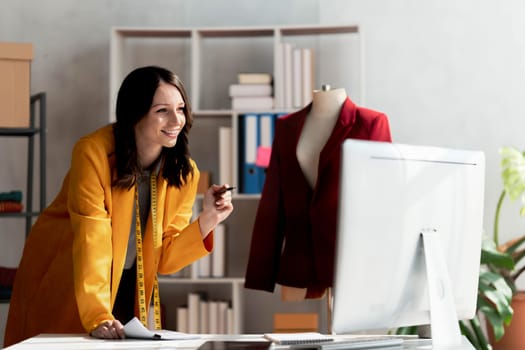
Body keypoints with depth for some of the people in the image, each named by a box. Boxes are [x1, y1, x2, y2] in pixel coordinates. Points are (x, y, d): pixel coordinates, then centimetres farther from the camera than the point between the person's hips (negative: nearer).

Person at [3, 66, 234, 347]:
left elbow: (163, 259, -7)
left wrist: (207, 220, -22)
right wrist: (98, 317, -40)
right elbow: (91, 242, -30)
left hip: (128, 290, 4)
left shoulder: (184, 173, -9)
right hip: (63, 286, -4)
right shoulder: (94, 153, -23)